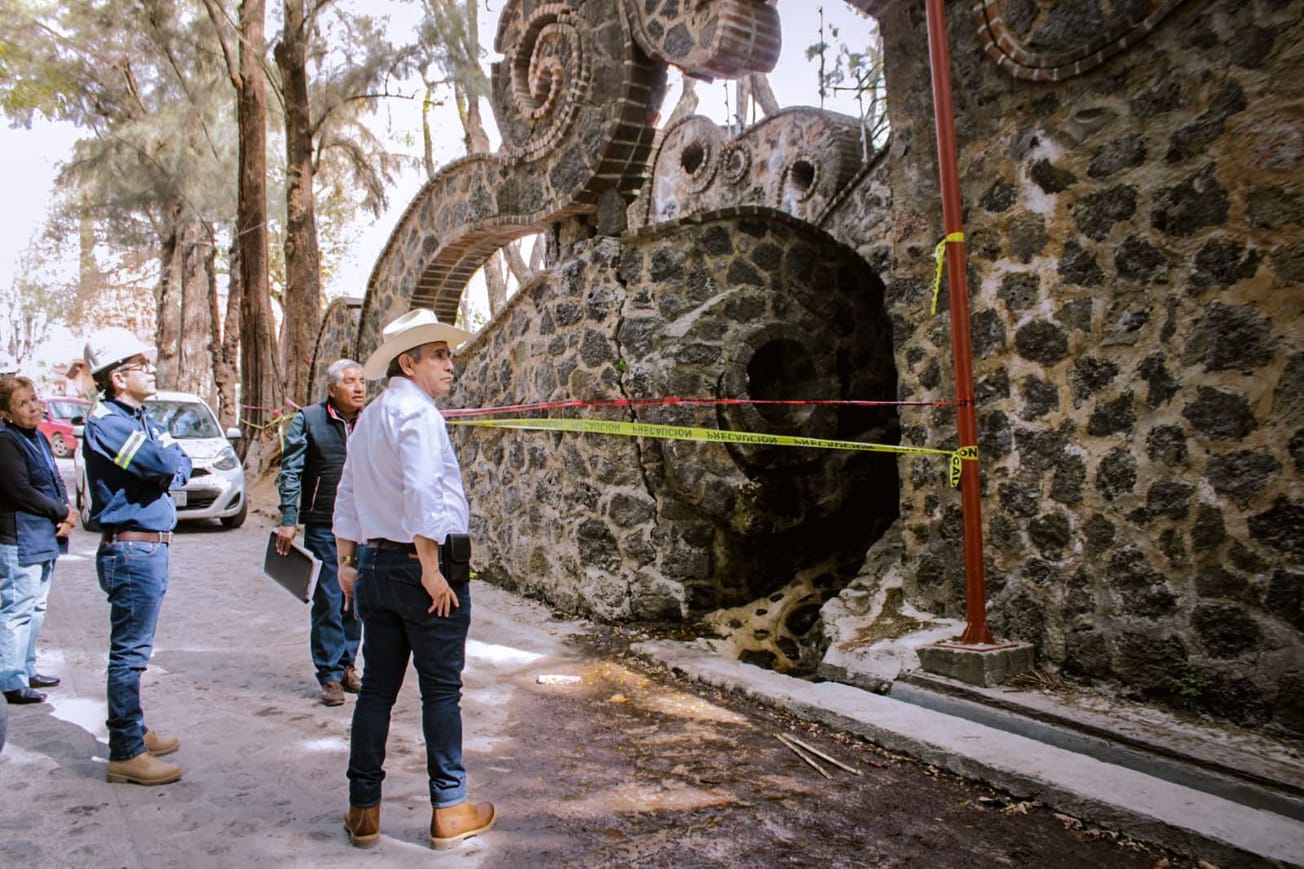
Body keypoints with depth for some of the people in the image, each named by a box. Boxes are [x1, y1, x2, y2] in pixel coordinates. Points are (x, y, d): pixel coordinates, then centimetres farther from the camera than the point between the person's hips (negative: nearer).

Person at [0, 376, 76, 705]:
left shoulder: (38, 439, 14)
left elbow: (56, 483, 16)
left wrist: (66, 517, -2)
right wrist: (63, 513, -9)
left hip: (45, 539, 9)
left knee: (36, 608, 16)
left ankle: (26, 669, 27)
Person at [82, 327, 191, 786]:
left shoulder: (140, 418, 16)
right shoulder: (105, 421, -13)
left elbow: (181, 465, 11)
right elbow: (163, 462, -25)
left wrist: (168, 471, -9)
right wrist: (168, 455, -4)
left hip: (151, 546, 10)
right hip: (131, 549, -9)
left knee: (134, 649, 18)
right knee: (129, 652, -3)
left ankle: (135, 732, 30)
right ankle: (125, 753, 4)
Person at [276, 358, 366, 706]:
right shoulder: (308, 419, -2)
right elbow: (290, 472, -2)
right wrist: (288, 520, -7)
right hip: (324, 526, -3)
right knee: (328, 602, 0)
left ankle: (347, 666, 25)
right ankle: (330, 675, 12)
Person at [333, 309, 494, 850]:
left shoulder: (368, 418, 15)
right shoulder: (417, 411, -13)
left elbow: (346, 498, 19)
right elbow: (421, 494, -23)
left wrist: (347, 562, 23)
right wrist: (431, 569, -20)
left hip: (375, 565, 8)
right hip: (424, 564, -8)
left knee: (377, 688, 13)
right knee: (441, 689, 3)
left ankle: (363, 810, 21)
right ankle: (449, 811, 13)